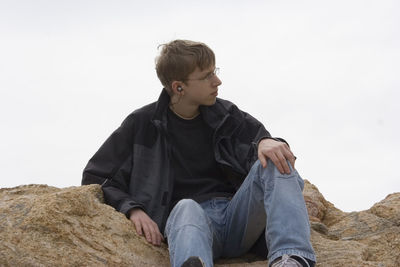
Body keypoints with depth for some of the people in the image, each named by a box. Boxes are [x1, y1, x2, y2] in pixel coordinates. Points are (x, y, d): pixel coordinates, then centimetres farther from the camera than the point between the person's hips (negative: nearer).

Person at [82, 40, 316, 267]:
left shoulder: (225, 114, 17)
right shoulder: (143, 124, 9)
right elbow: (95, 178, 10)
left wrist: (266, 142, -15)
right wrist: (132, 209, -9)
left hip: (237, 213, 3)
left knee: (274, 163, -22)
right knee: (186, 208, -39)